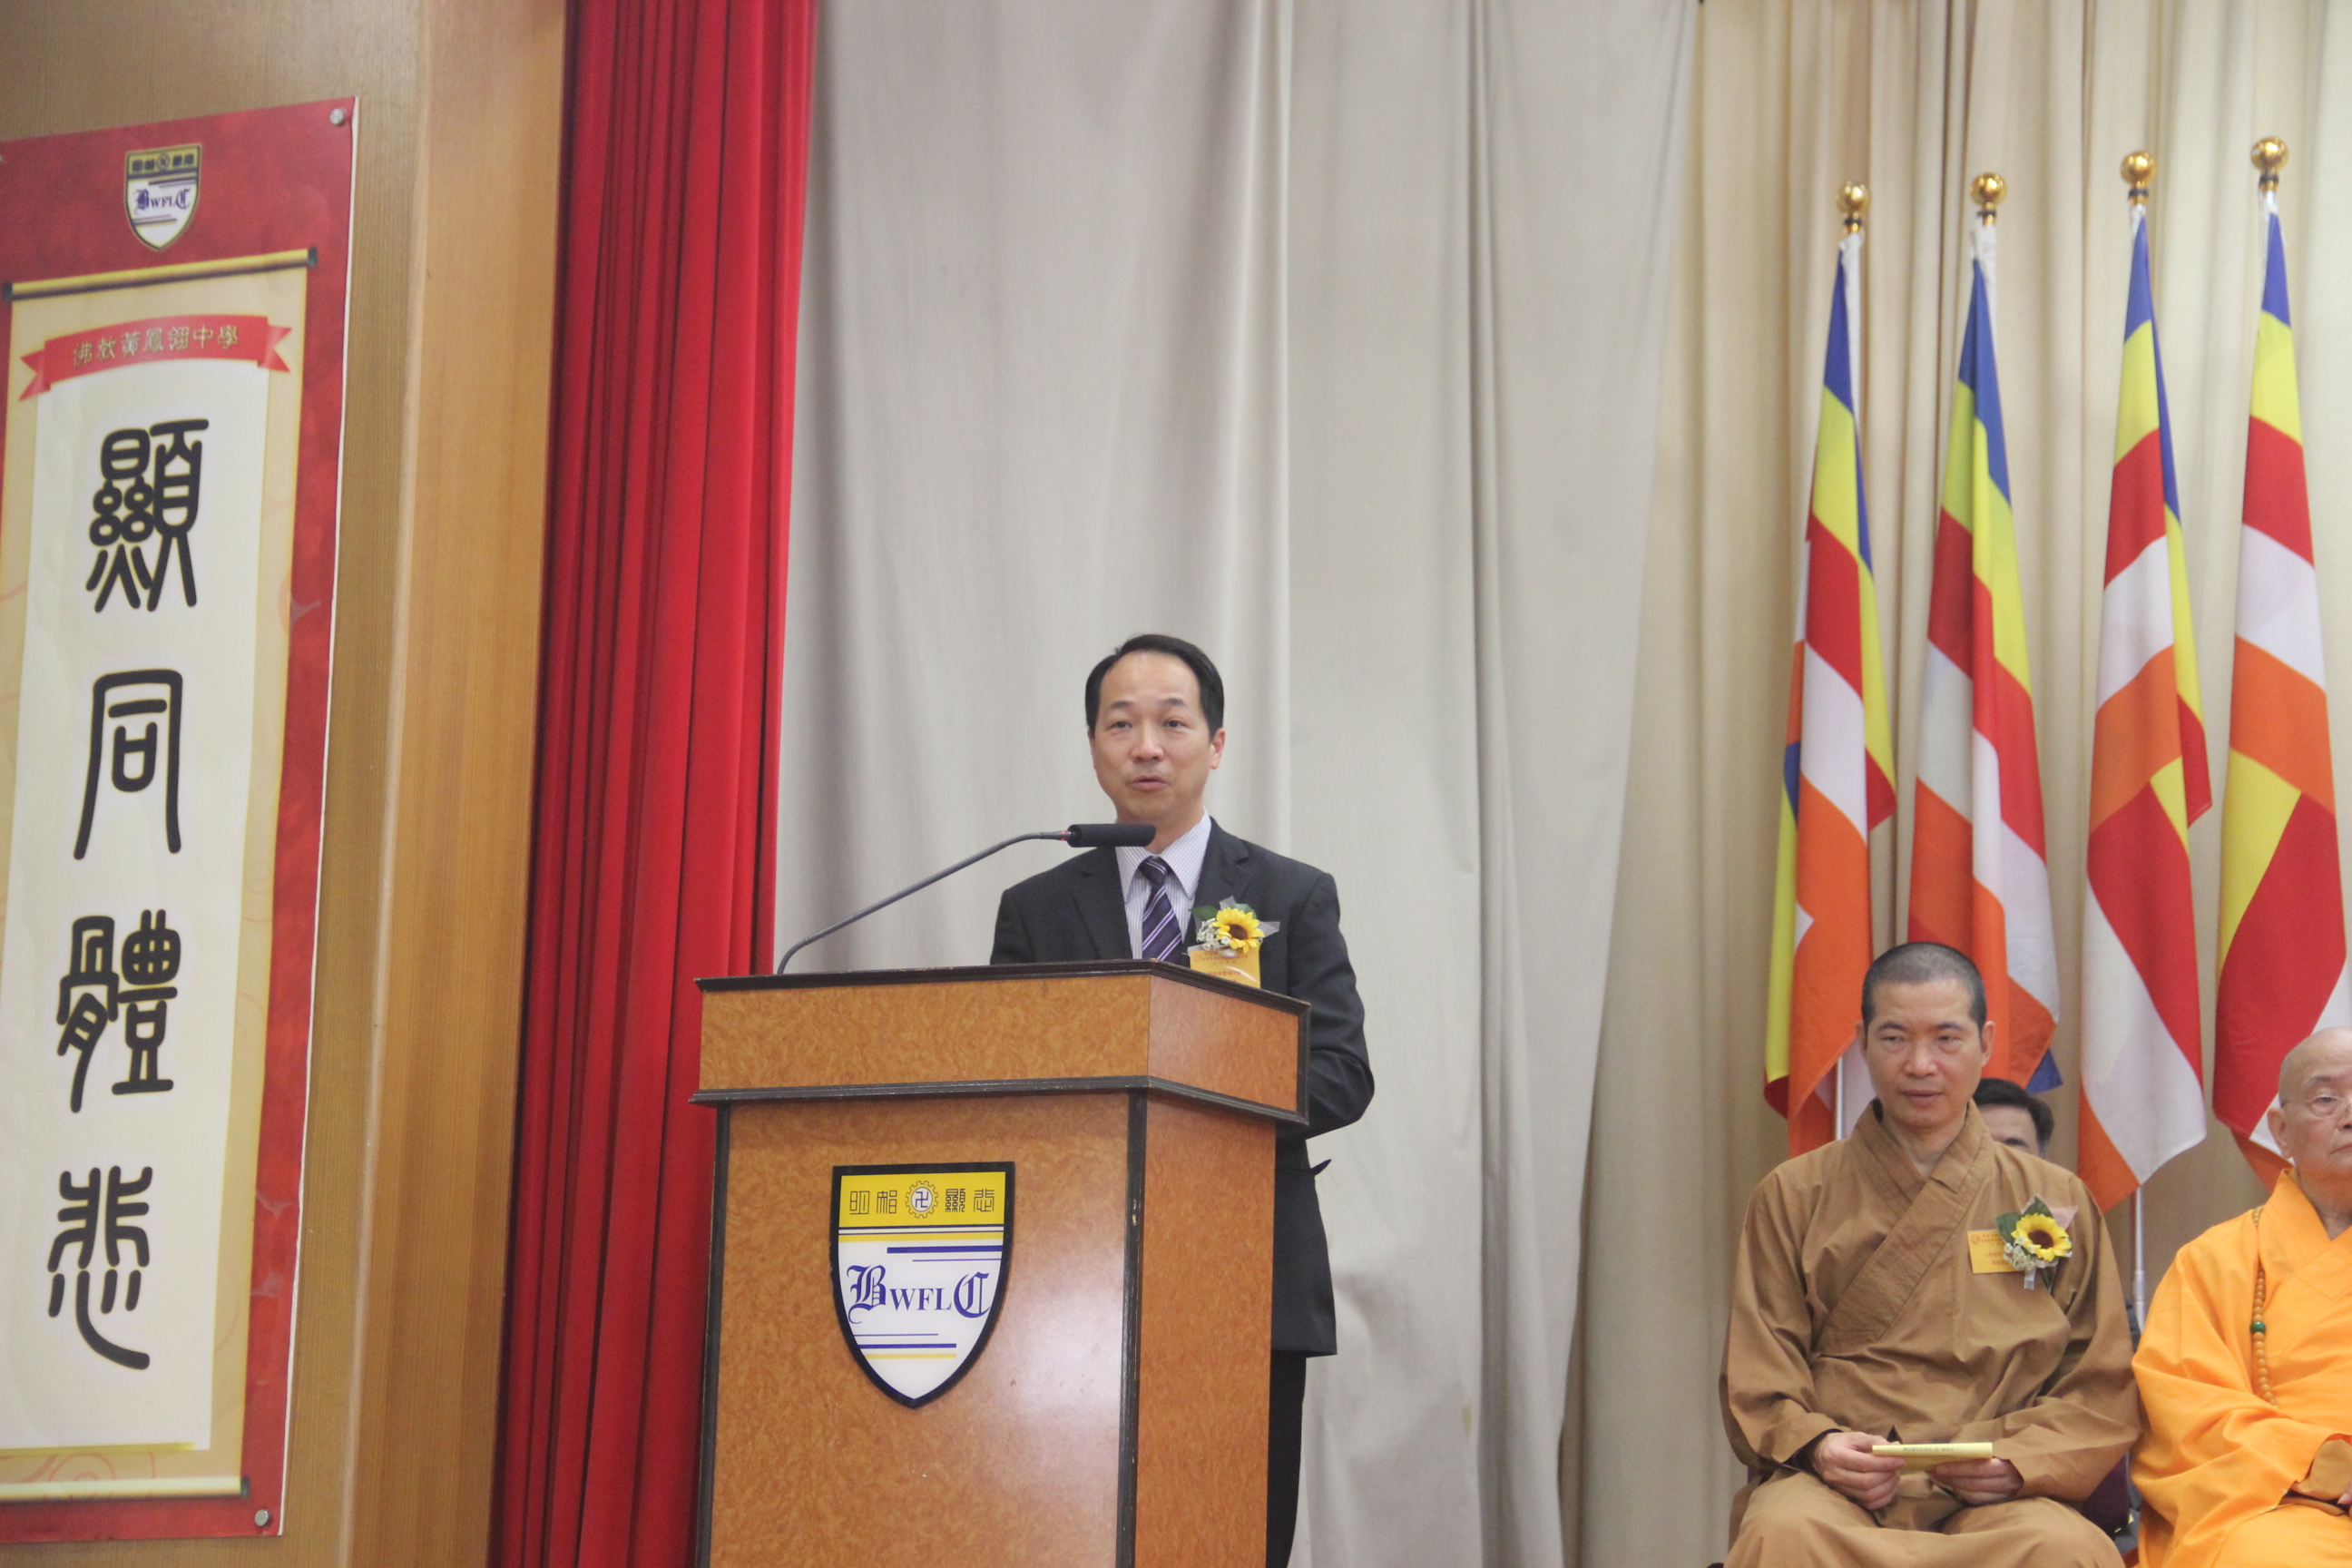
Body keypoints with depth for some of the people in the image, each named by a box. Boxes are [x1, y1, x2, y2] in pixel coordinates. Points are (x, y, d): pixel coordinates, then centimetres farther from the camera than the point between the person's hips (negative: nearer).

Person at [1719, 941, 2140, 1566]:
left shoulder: (2058, 1202, 17)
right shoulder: (1794, 1197, 15)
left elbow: (2103, 1390, 12)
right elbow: (1758, 1384, 10)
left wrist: (2019, 1459, -9)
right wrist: (1816, 1444, -12)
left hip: (1992, 1500, 1)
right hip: (1834, 1489, -1)